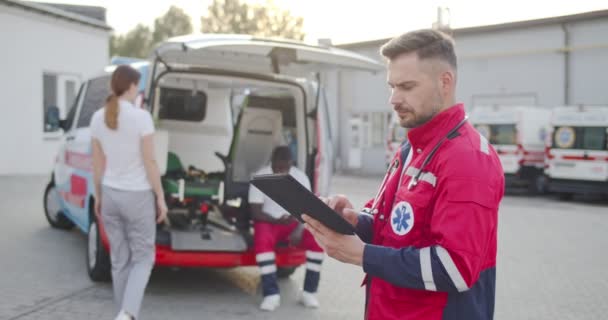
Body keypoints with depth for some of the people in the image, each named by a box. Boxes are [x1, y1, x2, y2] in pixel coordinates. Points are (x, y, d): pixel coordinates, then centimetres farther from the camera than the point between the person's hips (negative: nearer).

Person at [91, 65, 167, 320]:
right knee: (143, 258, 8)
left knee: (120, 260, 15)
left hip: (111, 194, 5)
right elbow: (150, 162, -14)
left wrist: (98, 196, 16)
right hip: (138, 196, -5)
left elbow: (97, 164, 6)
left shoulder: (98, 118, 0)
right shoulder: (141, 117, -16)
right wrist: (161, 198, -5)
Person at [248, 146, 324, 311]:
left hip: (294, 222, 2)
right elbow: (256, 211, -13)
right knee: (262, 240, -36)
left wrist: (299, 229, -27)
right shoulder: (260, 177, -11)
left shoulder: (300, 177, -5)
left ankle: (309, 292, -16)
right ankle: (271, 294, -30)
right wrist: (277, 221, -31)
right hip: (269, 222, -2)